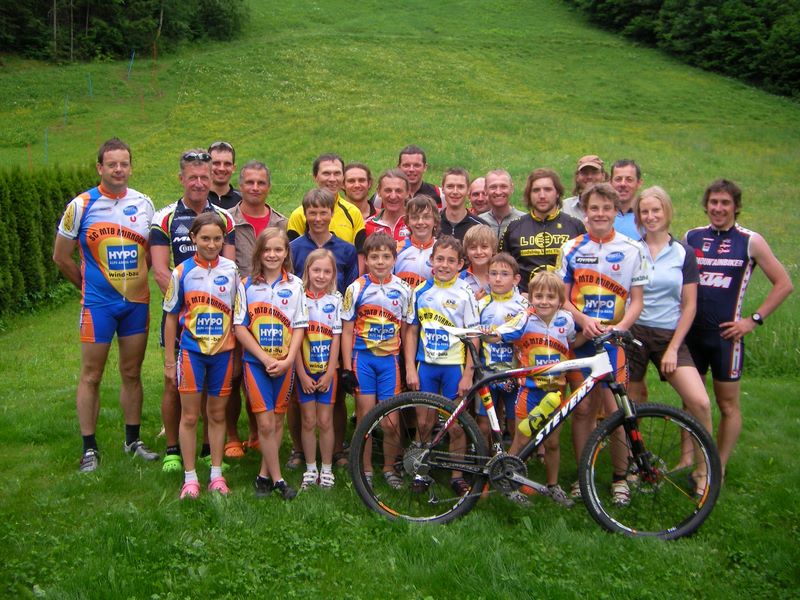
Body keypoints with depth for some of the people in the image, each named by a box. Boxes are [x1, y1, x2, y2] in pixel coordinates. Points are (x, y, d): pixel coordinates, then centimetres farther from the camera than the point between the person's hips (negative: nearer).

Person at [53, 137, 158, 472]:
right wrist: (89, 285, 8)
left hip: (137, 302, 3)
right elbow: (61, 256, 3)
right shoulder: (81, 205, -5)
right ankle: (89, 448, 13)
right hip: (98, 305, -3)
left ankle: (133, 441, 23)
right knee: (91, 376, 3)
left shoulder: (144, 204, 4)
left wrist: (132, 280, 9)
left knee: (132, 374, 11)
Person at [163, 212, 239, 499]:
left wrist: (238, 355, 4)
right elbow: (171, 317, 3)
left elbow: (238, 314, 5)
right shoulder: (182, 272, -4)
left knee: (217, 414, 11)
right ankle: (190, 478, 16)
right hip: (191, 351, -1)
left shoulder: (231, 270, -2)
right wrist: (169, 360, 3)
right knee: (189, 416, 4)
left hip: (223, 352, 1)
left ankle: (216, 474, 23)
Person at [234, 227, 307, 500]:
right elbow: (240, 327, -3)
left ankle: (264, 475, 22)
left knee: (277, 421, 8)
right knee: (265, 423, -6)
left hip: (285, 364, 2)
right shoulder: (247, 285, -1)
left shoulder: (295, 285, 1)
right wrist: (265, 358, -12)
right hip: (256, 362, -1)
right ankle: (277, 479, 6)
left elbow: (299, 327, 0)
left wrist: (287, 360, -12)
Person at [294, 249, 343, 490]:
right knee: (309, 421, 6)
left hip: (327, 370, 0)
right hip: (304, 370, 0)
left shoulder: (335, 299, -1)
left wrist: (329, 373, -7)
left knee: (325, 421, 5)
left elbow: (336, 339, -2)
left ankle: (327, 469, 18)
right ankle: (310, 469, 19)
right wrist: (302, 374, -8)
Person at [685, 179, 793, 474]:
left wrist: (754, 319, -6)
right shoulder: (691, 237, 5)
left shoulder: (750, 241, -3)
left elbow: (784, 284, -1)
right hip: (691, 331, 3)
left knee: (728, 405, 5)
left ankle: (718, 468, 17)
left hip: (725, 334, -3)